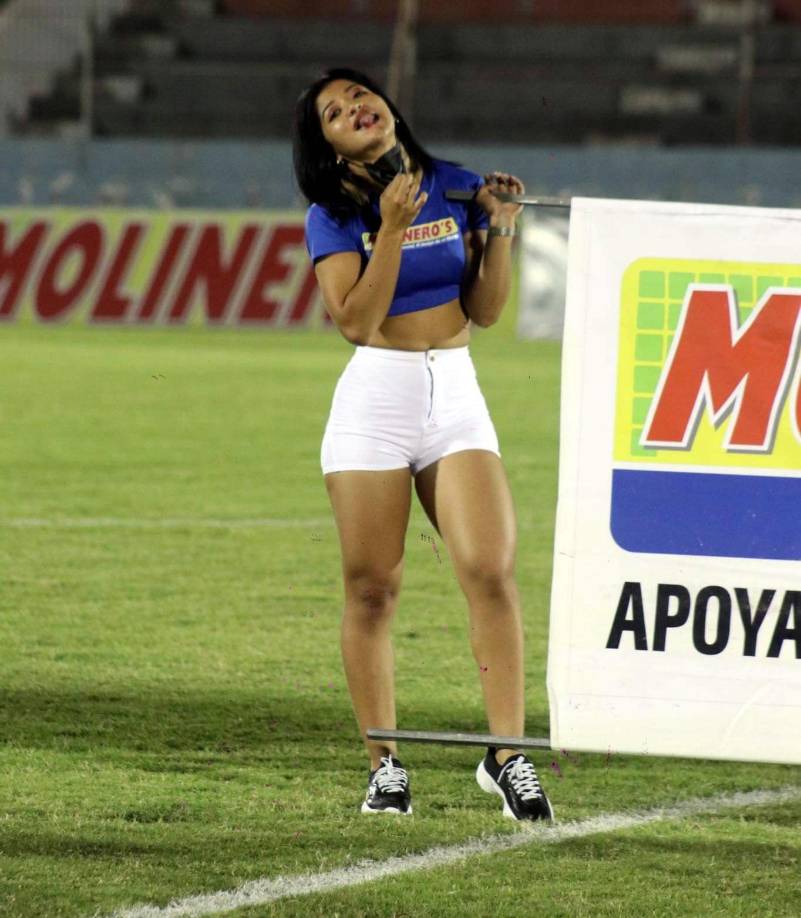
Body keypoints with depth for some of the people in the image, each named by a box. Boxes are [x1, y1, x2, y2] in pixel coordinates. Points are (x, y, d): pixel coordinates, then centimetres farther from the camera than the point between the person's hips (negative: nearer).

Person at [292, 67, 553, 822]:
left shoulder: (457, 189, 7)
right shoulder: (333, 217, 1)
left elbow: (485, 311, 9)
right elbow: (355, 320, -12)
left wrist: (499, 229, -4)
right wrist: (393, 226, -17)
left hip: (456, 396, 2)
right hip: (375, 399, -2)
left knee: (491, 571, -13)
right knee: (372, 589, -1)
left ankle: (506, 754, -11)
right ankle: (384, 765, 8)